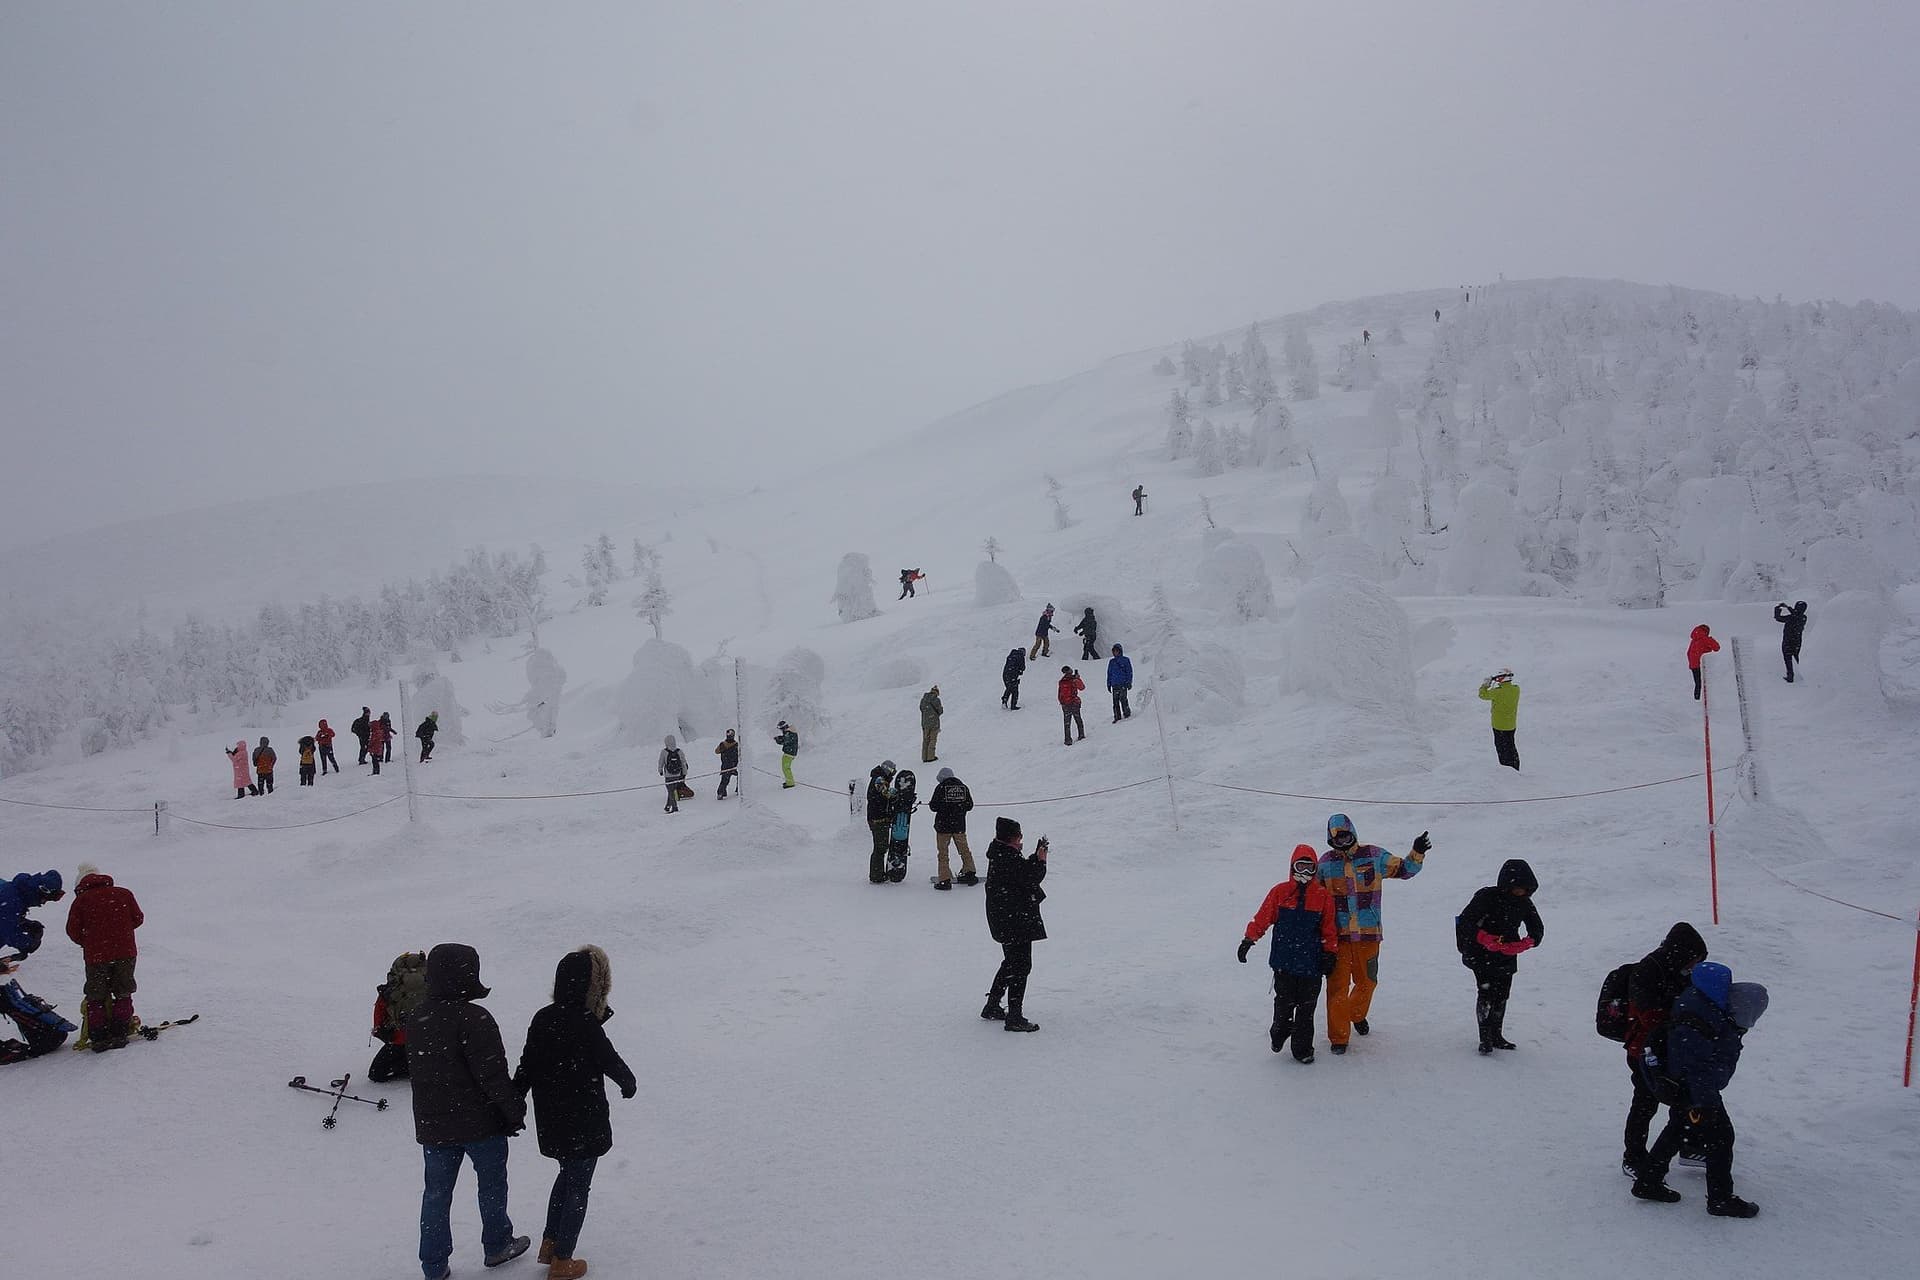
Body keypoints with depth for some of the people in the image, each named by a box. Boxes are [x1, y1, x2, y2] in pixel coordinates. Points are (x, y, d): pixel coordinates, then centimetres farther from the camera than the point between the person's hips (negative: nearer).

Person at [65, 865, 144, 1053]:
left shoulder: (81, 900, -1)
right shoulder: (123, 894, 5)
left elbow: (73, 931, -3)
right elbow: (138, 919, 7)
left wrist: (86, 942, 16)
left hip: (95, 955, -2)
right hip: (125, 952, 2)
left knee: (96, 997, 11)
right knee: (123, 994, 14)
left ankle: (99, 1038, 8)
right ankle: (119, 1034, 12)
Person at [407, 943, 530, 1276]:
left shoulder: (416, 1020, 3)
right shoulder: (473, 1019, -23)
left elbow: (416, 1069, 13)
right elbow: (492, 1074, -22)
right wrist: (515, 1110, -10)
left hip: (432, 1124, 6)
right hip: (481, 1122, -6)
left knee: (436, 1192, 13)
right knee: (492, 1185, 15)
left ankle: (434, 1266, 18)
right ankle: (497, 1245, 30)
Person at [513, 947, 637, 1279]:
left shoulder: (542, 1019, -3)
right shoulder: (586, 1025, -24)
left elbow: (525, 1068, 1)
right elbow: (611, 1062, -12)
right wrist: (629, 1083, 8)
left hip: (550, 1120, 7)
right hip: (583, 1121, -7)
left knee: (567, 1174, 27)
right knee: (578, 1186, 9)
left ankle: (550, 1243, 34)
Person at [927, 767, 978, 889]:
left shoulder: (941, 787, -9)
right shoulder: (963, 787, 4)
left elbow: (933, 806, -10)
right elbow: (969, 805, 7)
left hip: (943, 825, -4)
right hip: (960, 825, 4)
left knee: (943, 852, 3)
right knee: (964, 849, 18)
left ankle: (945, 880, 0)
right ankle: (969, 873, 23)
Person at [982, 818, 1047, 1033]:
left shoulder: (999, 854, 9)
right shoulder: (1009, 859, -22)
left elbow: (1022, 871, 15)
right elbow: (1030, 879, -20)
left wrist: (1036, 858, 8)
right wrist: (1040, 861, -7)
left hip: (1003, 920, 11)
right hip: (1016, 921, -11)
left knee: (1011, 963, 23)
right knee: (1021, 965, -4)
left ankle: (992, 1007, 31)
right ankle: (1015, 1017, -1)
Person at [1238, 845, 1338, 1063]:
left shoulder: (1323, 896, 4)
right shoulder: (1279, 892, 0)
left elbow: (1329, 929, 9)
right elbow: (1262, 918, 3)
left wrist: (1330, 954, 6)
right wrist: (1248, 940, -1)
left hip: (1311, 963, 1)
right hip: (1284, 961, -1)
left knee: (1306, 1007, 5)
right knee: (1284, 1002, 4)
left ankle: (1303, 1048, 15)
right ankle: (1279, 1033, 29)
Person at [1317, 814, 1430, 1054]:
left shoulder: (1374, 856, 2)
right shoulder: (1326, 862, 3)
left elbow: (1404, 870, 11)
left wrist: (1417, 853, -6)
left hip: (1368, 935, 1)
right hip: (1337, 935, -1)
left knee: (1367, 981, 16)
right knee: (1338, 986, -3)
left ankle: (1357, 1015, 46)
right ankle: (1338, 1037, 7)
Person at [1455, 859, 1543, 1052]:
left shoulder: (1524, 903, -1)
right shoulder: (1487, 896, -18)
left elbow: (1537, 929, 3)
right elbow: (1465, 921, -21)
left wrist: (1524, 944, -19)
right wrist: (1485, 939, -35)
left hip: (1507, 957, 5)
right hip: (1482, 955, -5)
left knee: (1502, 995, 9)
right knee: (1486, 992, -12)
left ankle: (1496, 1035, 24)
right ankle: (1485, 1038, -4)